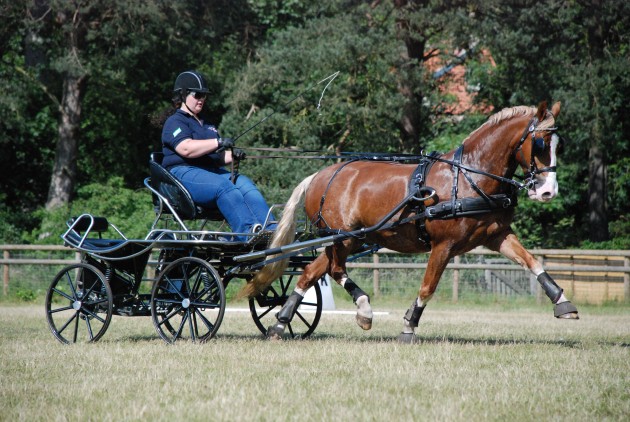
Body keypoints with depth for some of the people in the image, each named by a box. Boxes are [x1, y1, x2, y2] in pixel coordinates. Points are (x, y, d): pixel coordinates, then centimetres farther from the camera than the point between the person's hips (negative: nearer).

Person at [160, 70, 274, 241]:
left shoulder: (206, 125, 33)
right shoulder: (174, 122, 5)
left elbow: (218, 157, 31)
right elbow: (186, 148, -14)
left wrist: (233, 154, 7)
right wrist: (218, 142, -19)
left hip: (213, 171, 7)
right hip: (184, 173, -7)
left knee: (245, 184, -24)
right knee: (224, 187, -36)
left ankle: (271, 232, -44)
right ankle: (247, 232, -52)